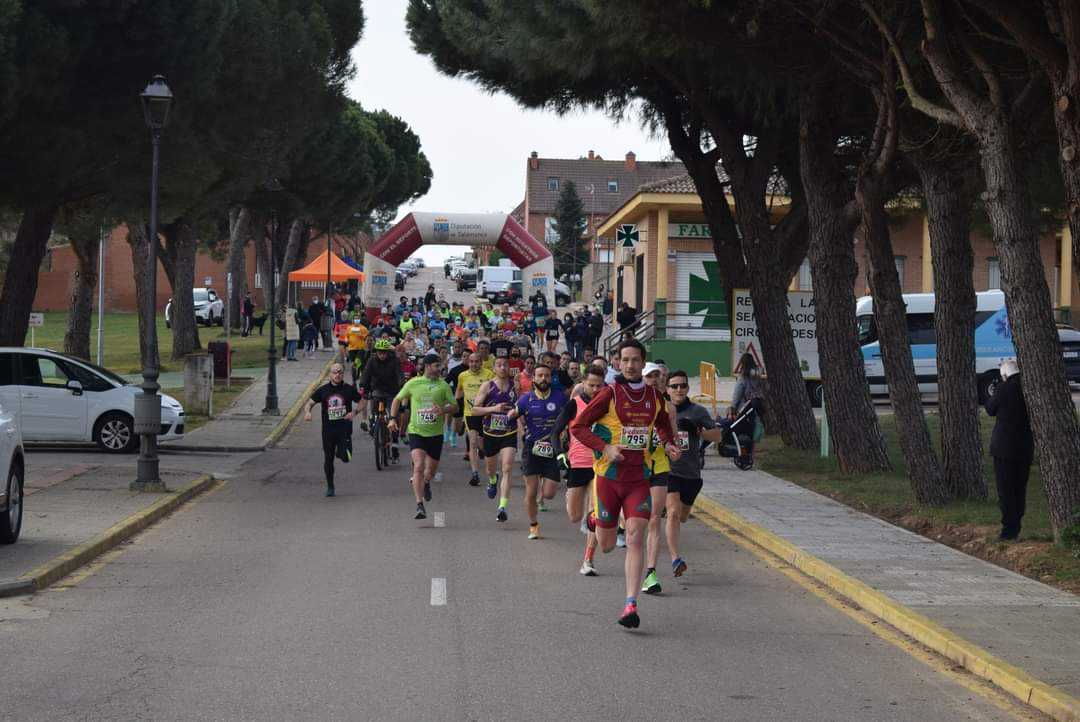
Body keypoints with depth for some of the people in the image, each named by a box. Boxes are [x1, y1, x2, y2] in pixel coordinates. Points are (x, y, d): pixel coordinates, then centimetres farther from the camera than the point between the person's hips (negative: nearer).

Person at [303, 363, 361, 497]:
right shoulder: (323, 390, 2)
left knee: (345, 457, -15)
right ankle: (330, 487, 22)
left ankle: (342, 451, 22)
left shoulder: (349, 389, 0)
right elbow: (310, 403, 4)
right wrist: (307, 412, -18)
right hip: (328, 429, 2)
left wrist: (353, 413, -10)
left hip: (344, 427, -2)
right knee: (328, 459, 7)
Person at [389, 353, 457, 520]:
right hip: (416, 431, -2)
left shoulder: (443, 385, 0)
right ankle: (420, 505, -18)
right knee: (418, 466, -18)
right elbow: (397, 399, 12)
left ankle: (426, 483, 50)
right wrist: (393, 418, 1)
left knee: (432, 468, 12)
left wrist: (444, 410, -19)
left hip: (435, 433, 2)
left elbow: (455, 407, 2)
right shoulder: (413, 383, -2)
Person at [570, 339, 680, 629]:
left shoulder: (654, 396, 6)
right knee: (607, 545, 9)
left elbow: (662, 423, 28)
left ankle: (631, 605, -17)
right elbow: (577, 426, -6)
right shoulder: (610, 394, -8)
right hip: (609, 476, -2)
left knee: (635, 538, -13)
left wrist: (668, 444, 8)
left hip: (639, 477, 2)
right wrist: (605, 448, -18)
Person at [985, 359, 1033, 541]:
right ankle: (1016, 529, 21)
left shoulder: (1005, 388, -15)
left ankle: (1009, 531, 1)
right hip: (1026, 449, 5)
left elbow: (991, 410, -3)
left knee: (1005, 491, 1)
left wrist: (991, 396, 15)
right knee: (1020, 490, 15)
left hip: (1005, 448, -5)